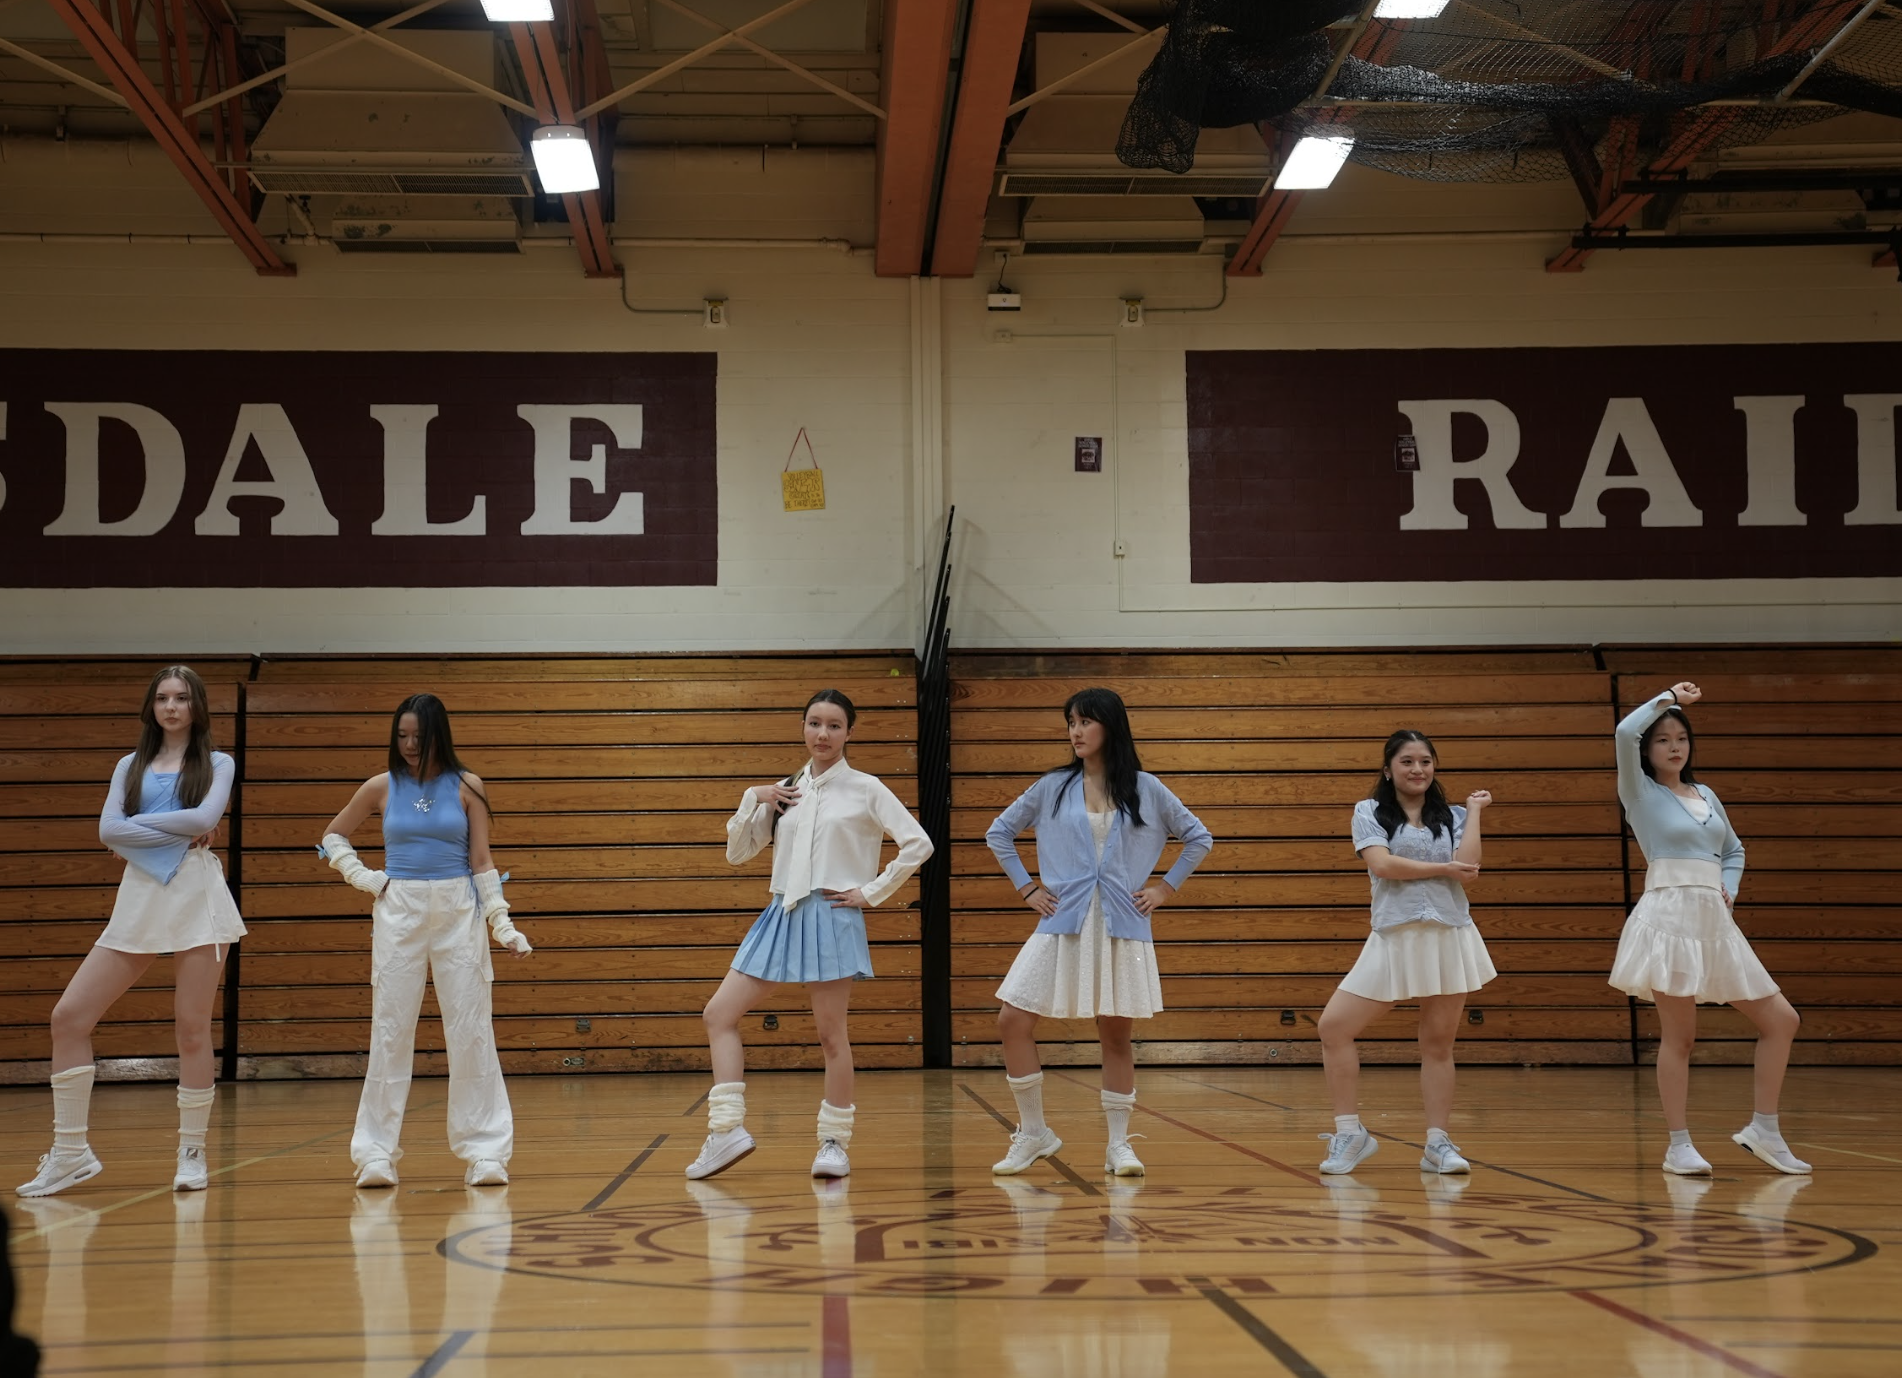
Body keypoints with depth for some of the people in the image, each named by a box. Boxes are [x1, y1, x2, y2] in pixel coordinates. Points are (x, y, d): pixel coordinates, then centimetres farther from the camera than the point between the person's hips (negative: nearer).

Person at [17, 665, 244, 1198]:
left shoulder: (217, 764, 8)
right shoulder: (130, 766, 15)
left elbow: (205, 818, -12)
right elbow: (108, 830, 0)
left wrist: (139, 821, -5)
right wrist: (178, 831, -8)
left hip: (195, 897, -3)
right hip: (139, 899, 3)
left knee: (193, 1030, -4)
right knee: (69, 1016, -4)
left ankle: (192, 1153, 9)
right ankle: (70, 1153, 4)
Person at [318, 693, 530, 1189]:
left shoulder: (466, 786, 1)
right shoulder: (382, 787, 3)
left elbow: (482, 861, 1)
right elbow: (333, 837, 17)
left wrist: (502, 924, -6)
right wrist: (361, 877, 3)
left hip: (458, 912, -1)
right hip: (398, 913, 1)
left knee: (472, 1031, -2)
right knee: (390, 1031, 1)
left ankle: (485, 1152, 4)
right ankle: (377, 1154, 6)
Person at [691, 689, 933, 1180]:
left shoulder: (866, 789, 0)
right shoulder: (785, 791, 13)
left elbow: (918, 844, -4)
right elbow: (738, 853, 15)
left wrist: (873, 892, -6)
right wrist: (753, 799, 2)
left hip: (832, 917, -5)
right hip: (782, 914, 5)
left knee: (831, 1035, -2)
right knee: (719, 1014, -2)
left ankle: (835, 1143, 10)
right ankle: (727, 1130, -2)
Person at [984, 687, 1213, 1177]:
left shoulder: (1146, 789, 3)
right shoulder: (1052, 787, 6)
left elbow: (1199, 838, 12)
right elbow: (999, 833, 15)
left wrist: (1166, 887, 5)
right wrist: (1026, 887, 8)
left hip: (1121, 927, -1)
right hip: (1063, 924, 1)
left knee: (1116, 1034, 3)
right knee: (1013, 1020, -7)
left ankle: (1119, 1144, 15)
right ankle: (1033, 1133, 6)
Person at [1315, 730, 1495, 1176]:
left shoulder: (1451, 817, 9)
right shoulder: (1369, 811, 5)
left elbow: (1467, 871, -7)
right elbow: (1382, 864, -11)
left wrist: (1474, 811, 0)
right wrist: (1443, 868, -6)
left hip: (1449, 938, 1)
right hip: (1394, 938, -1)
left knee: (1438, 1041, 5)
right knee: (1334, 1027, -8)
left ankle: (1438, 1144, 11)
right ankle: (1350, 1133, 4)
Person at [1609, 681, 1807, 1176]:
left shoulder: (1706, 795, 18)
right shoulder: (1641, 792, 0)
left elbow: (1734, 850, 29)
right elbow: (1625, 732, -18)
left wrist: (1729, 888, 9)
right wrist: (1668, 697, -7)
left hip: (1715, 920, 6)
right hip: (1670, 916, -6)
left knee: (1780, 1019, 3)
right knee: (1679, 1036, -5)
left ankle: (1764, 1129, 12)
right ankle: (1679, 1145, 4)